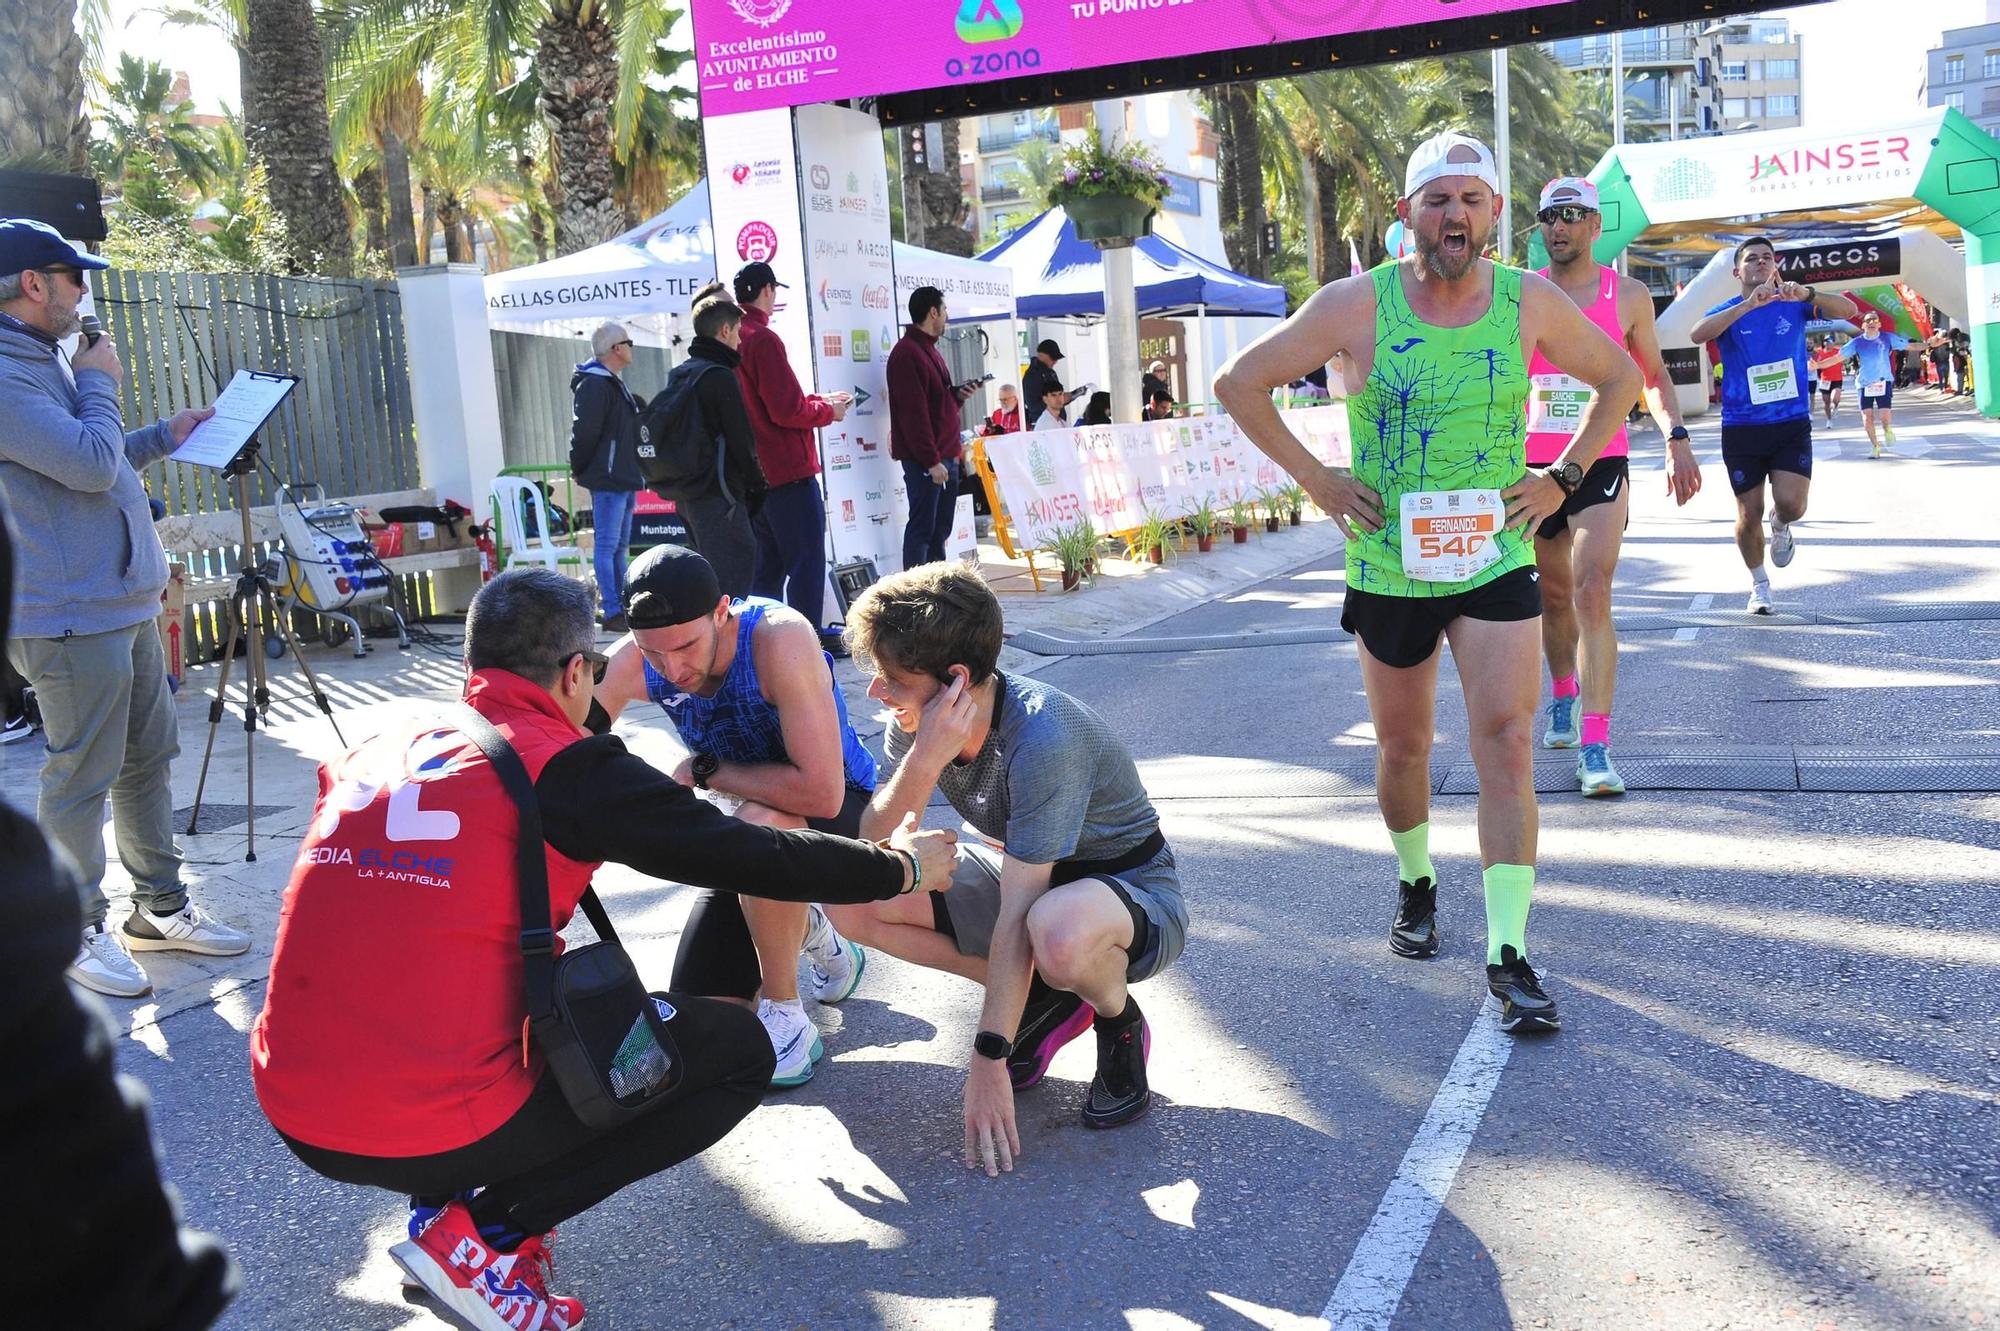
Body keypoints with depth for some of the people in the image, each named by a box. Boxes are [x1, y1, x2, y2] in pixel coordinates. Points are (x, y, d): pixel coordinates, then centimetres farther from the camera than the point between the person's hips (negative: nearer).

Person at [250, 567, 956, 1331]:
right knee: (738, 1053, 8)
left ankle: (442, 1201, 14)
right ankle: (482, 1233, -1)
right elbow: (761, 858, -1)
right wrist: (902, 868, 15)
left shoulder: (375, 751, 11)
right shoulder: (570, 770, -6)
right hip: (439, 1132, -7)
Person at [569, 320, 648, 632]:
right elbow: (584, 432, -19)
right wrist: (580, 470, -11)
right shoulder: (594, 385, -13)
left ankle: (623, 606, 19)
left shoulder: (615, 384, 19)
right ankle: (612, 612, -8)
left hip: (624, 479, 10)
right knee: (607, 546, -8)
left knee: (619, 546, 13)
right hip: (607, 480, -10)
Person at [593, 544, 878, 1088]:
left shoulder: (780, 639, -34)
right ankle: (802, 927, 28)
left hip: (844, 812, -6)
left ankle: (786, 1021, -20)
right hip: (759, 838, 6)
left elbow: (821, 792, -40)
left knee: (759, 823, -41)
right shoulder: (631, 664, -17)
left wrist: (704, 771, -27)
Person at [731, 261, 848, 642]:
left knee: (767, 567, 15)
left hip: (753, 477, 9)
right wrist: (827, 410, -1)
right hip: (788, 473, -9)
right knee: (806, 566, -4)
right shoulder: (763, 339, -15)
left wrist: (817, 400, 17)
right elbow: (787, 411, -18)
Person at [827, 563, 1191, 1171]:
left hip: (1132, 887, -7)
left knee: (1059, 935, -43)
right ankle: (1043, 998, 4)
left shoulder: (1041, 737, -33)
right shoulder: (916, 722, -13)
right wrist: (923, 762, -35)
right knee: (851, 902, -10)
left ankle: (1120, 1023, -4)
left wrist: (988, 1061, -29)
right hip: (1015, 872, 7)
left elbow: (1016, 917, -32)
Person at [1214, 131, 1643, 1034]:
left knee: (1507, 743, -11)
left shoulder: (1530, 302, -2)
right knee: (1402, 747, 14)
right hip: (1388, 567, 0)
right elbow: (1239, 383, -2)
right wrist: (1315, 478, -6)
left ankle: (1509, 956, -7)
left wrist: (1565, 475, 2)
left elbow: (1618, 377, 14)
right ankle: (1415, 882, 42)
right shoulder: (1358, 305, -8)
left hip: (1497, 561, 0)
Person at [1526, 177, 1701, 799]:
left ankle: (1595, 744, -19)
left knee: (1592, 592, -17)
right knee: (1552, 594, 14)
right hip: (1534, 463, 2)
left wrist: (1676, 436, 0)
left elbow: (1653, 374, 14)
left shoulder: (1628, 295, 4)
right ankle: (1563, 694, 42)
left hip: (1601, 463, -2)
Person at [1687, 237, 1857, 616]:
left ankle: (1780, 527, 21)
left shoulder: (1794, 305, 2)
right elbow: (1697, 334, -23)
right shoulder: (1729, 310, -2)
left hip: (1792, 423, 0)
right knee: (1749, 515, 6)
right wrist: (1749, 304, -34)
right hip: (1741, 428, 0)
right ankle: (1759, 584, 29)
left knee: (1791, 503, -17)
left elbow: (1848, 310, -11)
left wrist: (1806, 294, -30)